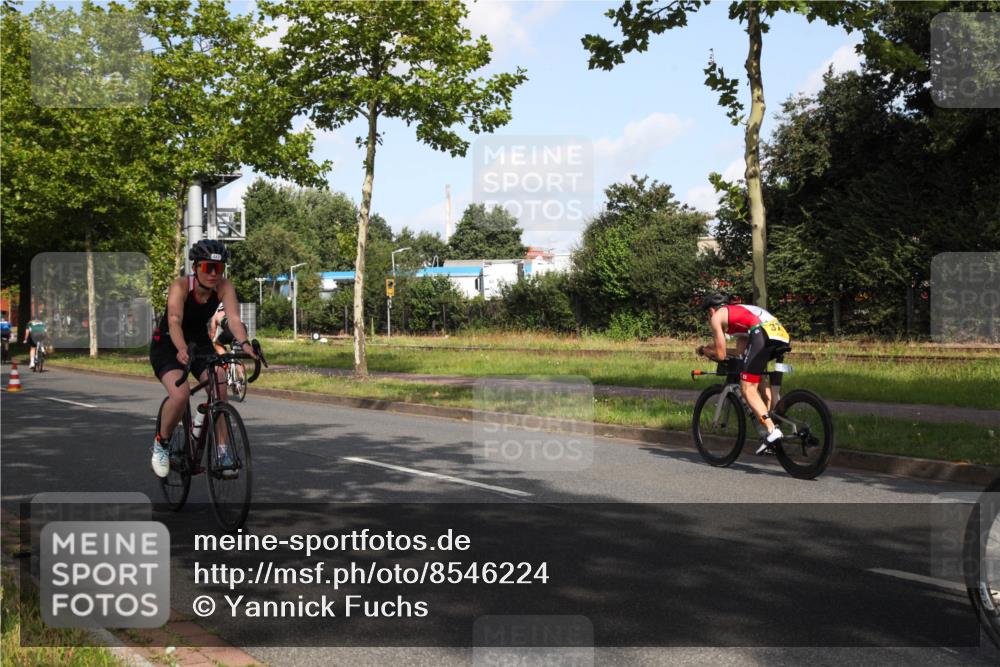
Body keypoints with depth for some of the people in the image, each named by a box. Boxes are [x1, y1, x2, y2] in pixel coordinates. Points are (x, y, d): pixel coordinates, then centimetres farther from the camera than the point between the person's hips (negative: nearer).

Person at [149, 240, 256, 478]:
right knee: (180, 394, -26)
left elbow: (234, 318, -32)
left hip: (199, 342, 4)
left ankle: (222, 450, -10)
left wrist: (244, 343, -51)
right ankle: (162, 443, 1)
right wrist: (182, 349, -61)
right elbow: (174, 321, -42)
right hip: (167, 345, -4)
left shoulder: (224, 287, -18)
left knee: (219, 388, -21)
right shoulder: (180, 286, -28)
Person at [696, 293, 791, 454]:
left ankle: (772, 430, -19)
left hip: (763, 335, -8)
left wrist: (705, 351, 32)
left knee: (748, 388, -3)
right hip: (782, 334, 8)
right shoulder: (738, 310, 38)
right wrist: (712, 348, 41)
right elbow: (742, 352, 37)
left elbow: (721, 355, 13)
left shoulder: (717, 316, 17)